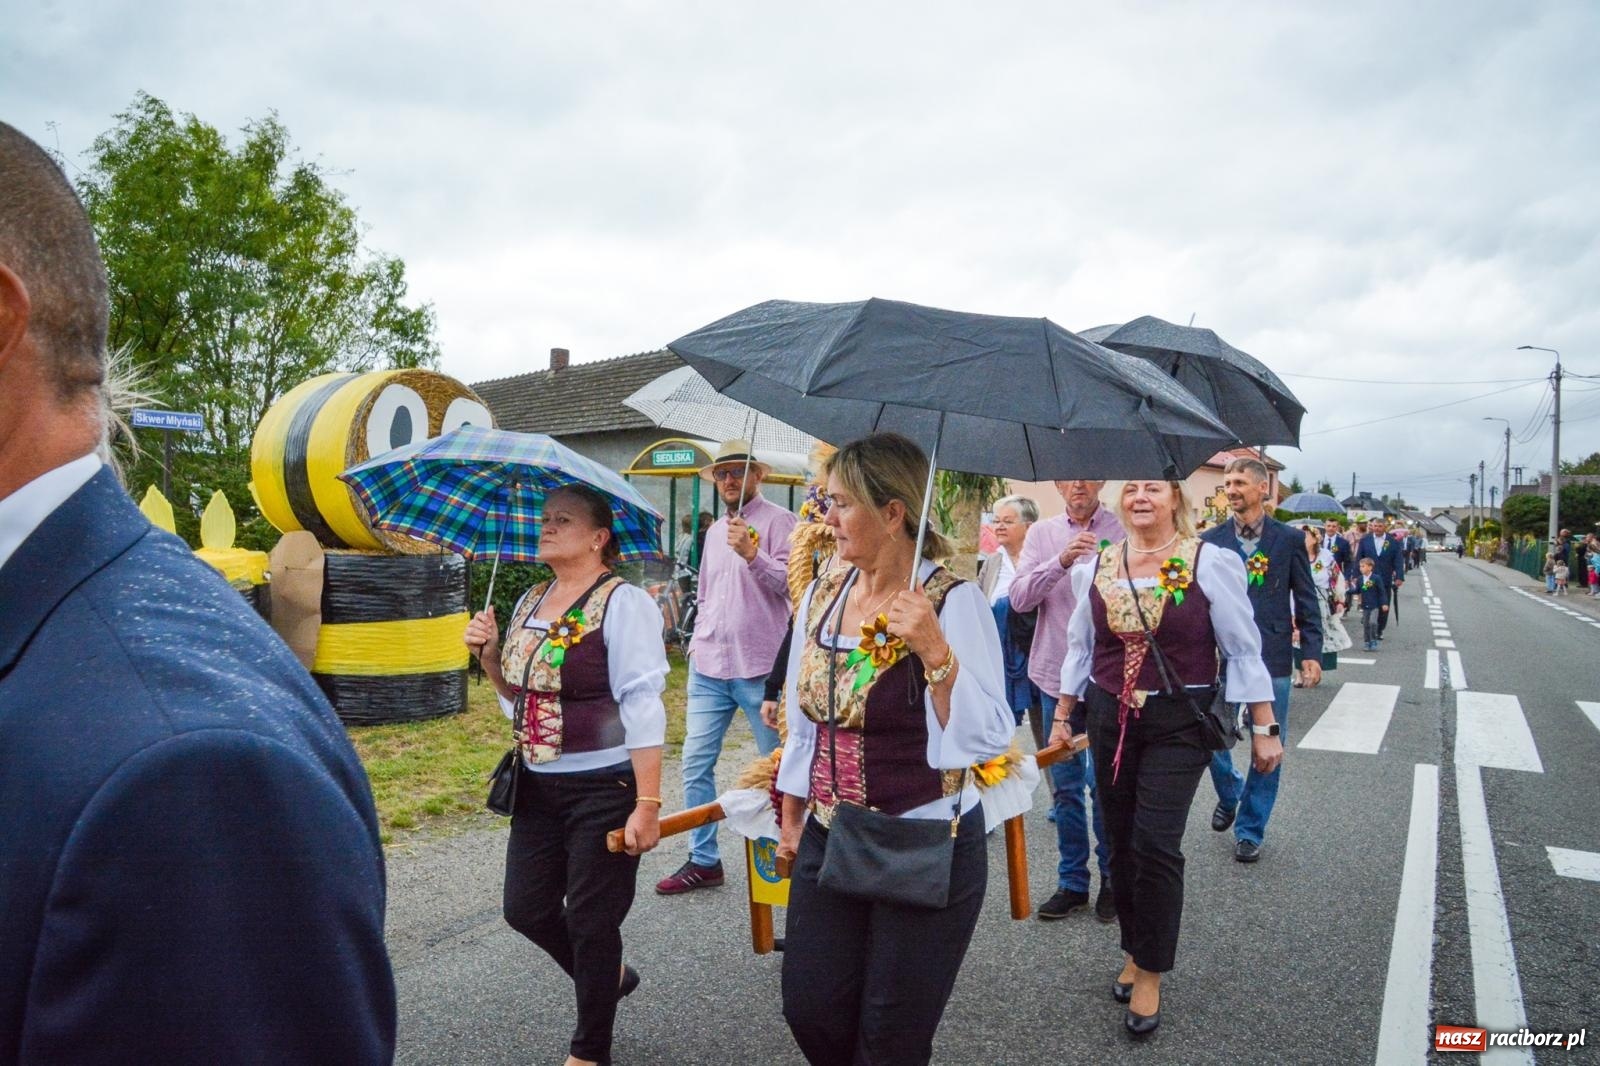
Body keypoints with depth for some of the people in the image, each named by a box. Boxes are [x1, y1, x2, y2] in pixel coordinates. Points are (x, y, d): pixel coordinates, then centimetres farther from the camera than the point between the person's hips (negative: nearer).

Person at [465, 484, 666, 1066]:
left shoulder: (622, 602, -15)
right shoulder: (530, 602, 8)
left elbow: (643, 706, -20)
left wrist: (647, 805, -23)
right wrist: (490, 656, -2)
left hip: (604, 787, -7)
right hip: (538, 784, 8)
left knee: (591, 921, 5)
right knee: (526, 908, 14)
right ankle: (607, 976, 42)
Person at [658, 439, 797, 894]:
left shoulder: (777, 520, -5)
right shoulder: (715, 530, 17)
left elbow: (790, 583, -16)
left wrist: (752, 554, -29)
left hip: (759, 669, -7)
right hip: (709, 668, 7)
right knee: (696, 763, 6)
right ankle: (703, 860, 18)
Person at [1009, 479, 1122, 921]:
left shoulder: (1124, 531, -3)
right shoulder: (1042, 533, 6)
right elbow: (1019, 598, -6)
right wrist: (1061, 561, -19)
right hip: (1057, 673, 3)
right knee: (1065, 786, 12)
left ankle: (1112, 878, 22)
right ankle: (1072, 882, 25)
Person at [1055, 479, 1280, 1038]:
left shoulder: (1209, 563, -6)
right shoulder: (1096, 566, 5)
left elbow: (1244, 650, -2)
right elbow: (1080, 648, 14)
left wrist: (1264, 728, -2)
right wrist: (1062, 717, 14)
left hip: (1179, 724, -4)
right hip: (1109, 719, 4)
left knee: (1155, 844, -8)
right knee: (1122, 841, 10)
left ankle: (1149, 975, 10)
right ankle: (1135, 950, 30)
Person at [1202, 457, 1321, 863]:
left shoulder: (1289, 539, 1)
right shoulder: (1211, 541, 3)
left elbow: (1306, 600, 4)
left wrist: (1311, 653, -2)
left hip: (1271, 657, 0)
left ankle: (1250, 829, 21)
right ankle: (1229, 793, 34)